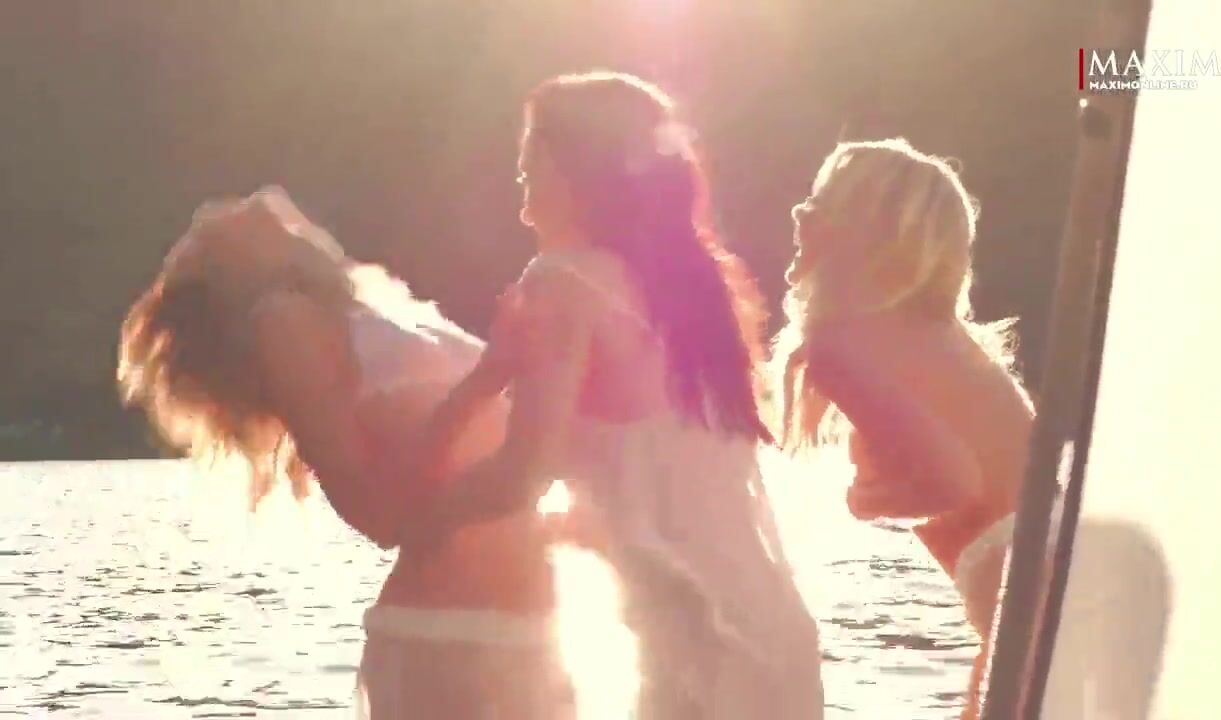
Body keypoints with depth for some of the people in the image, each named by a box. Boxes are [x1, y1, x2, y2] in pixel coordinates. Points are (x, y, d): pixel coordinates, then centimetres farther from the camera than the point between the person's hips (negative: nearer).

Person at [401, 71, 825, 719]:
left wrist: (424, 515, 4)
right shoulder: (682, 280, 17)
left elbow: (521, 477, -13)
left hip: (706, 646, -8)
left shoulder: (565, 284, -6)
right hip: (767, 635, 8)